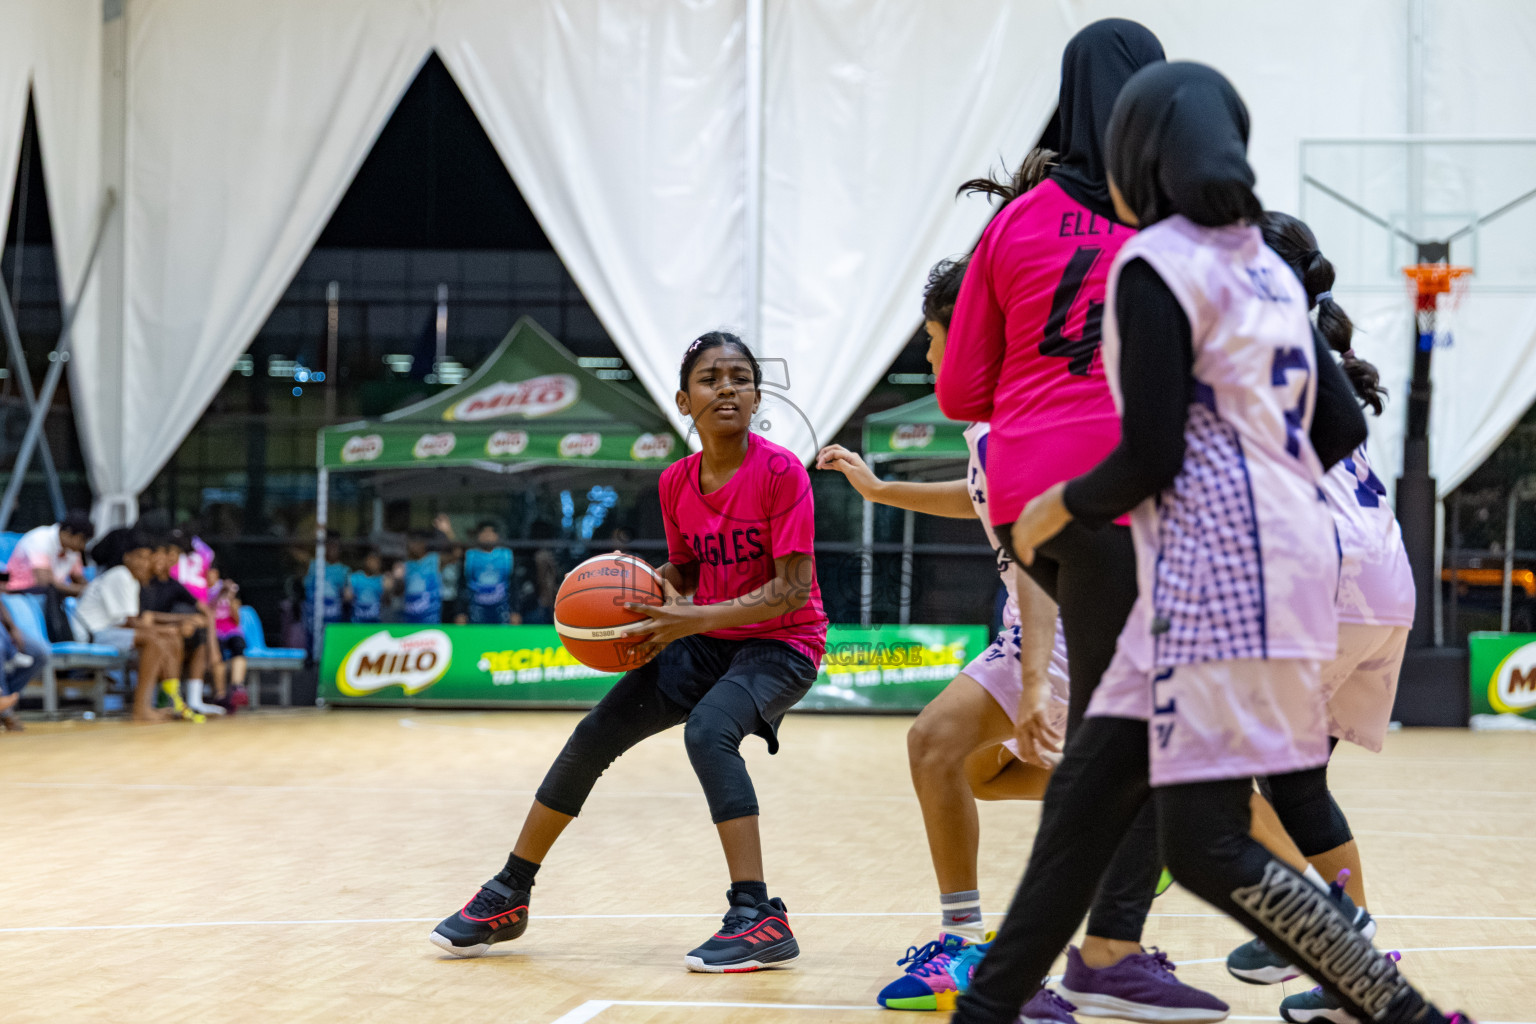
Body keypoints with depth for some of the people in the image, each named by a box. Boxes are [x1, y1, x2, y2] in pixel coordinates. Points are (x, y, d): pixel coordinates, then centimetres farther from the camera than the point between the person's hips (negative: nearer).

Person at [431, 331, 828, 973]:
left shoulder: (780, 472, -18)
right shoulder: (677, 482, 1)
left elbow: (793, 587, -21)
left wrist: (698, 618, -28)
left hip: (782, 643, -6)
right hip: (706, 640, 6)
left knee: (707, 729, -34)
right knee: (595, 734, -2)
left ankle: (760, 920, -32)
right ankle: (507, 899, 14)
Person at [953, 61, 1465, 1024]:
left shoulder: (1154, 265, -8)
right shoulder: (1267, 266, 17)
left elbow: (1151, 457, -13)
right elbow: (1340, 429, 16)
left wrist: (1058, 507, 4)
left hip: (1220, 572, -10)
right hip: (1282, 545, 10)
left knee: (1206, 845, -8)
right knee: (1086, 791, 11)